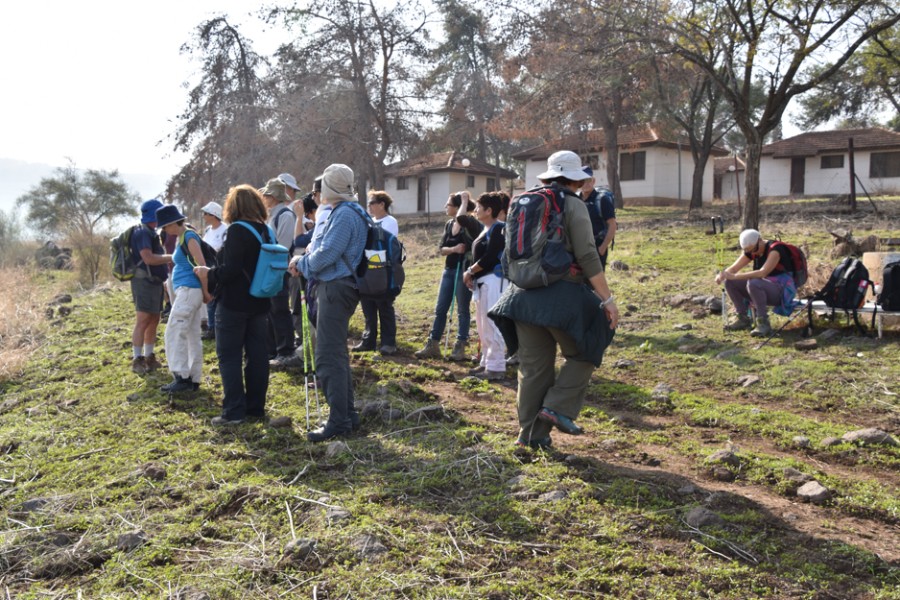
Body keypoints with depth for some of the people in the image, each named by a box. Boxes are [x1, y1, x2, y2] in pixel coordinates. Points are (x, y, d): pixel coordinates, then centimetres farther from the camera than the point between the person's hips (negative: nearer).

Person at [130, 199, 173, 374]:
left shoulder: (151, 233, 17)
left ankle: (149, 357, 20)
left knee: (153, 321, 12)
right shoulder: (142, 233, -14)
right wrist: (172, 257, -19)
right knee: (142, 321, -9)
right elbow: (148, 258, -24)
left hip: (154, 282, 10)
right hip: (144, 282, -10)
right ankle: (137, 360, -6)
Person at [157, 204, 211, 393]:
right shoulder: (180, 238, 17)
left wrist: (206, 291, -16)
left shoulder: (189, 237, -12)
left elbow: (202, 265, -18)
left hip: (189, 290, -10)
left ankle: (182, 377, -9)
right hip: (185, 291, 10)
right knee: (192, 336, 9)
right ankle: (193, 379, 13)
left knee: (174, 333, -10)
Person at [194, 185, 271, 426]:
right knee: (257, 356, 10)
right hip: (260, 304, 7)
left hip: (234, 304, -7)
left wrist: (208, 274, -7)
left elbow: (230, 269, -23)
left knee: (229, 357, 1)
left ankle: (233, 411, 1)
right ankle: (256, 407, 17)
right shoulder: (266, 231, 8)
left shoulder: (237, 230, -16)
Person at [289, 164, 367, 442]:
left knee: (329, 358, -9)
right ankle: (348, 414, 24)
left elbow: (325, 255, -20)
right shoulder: (345, 212, 17)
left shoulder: (344, 215, -16)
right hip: (337, 287, 11)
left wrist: (301, 263, -2)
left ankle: (339, 421, -5)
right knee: (337, 355, 16)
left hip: (336, 289, -11)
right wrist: (303, 263, 5)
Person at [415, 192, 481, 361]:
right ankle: (432, 346, 15)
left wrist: (465, 201, -18)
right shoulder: (449, 225, 10)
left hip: (464, 270, -7)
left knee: (462, 310, 2)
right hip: (449, 270, 7)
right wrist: (453, 249, -14)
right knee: (440, 309, 8)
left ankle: (460, 348, 10)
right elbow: (442, 249, 7)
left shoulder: (471, 224, -11)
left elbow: (460, 218, -35)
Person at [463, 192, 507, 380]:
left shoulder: (498, 228, -13)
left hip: (493, 280, -10)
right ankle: (486, 362, 23)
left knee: (492, 324, -8)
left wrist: (470, 271, -8)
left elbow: (489, 257, -20)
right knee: (483, 325, 15)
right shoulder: (486, 229, 17)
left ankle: (496, 367, -2)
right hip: (483, 281, 10)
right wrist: (472, 275, 2)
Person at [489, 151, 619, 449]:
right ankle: (558, 407, 0)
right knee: (583, 353, 14)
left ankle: (531, 433, 16)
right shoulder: (573, 205, -5)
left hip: (524, 292, 6)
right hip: (561, 293, -6)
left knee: (533, 367, 12)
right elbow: (587, 256, -13)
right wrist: (607, 298, -11)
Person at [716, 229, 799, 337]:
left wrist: (735, 276, -36)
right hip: (764, 289, 8)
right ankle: (743, 318, -1)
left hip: (781, 291, -8)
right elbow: (733, 268, 4)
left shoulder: (775, 249, -20)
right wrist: (722, 275, -20)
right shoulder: (750, 251, 3)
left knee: (753, 283, -37)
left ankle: (763, 323, -29)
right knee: (730, 282, -7)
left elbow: (763, 272, -34)